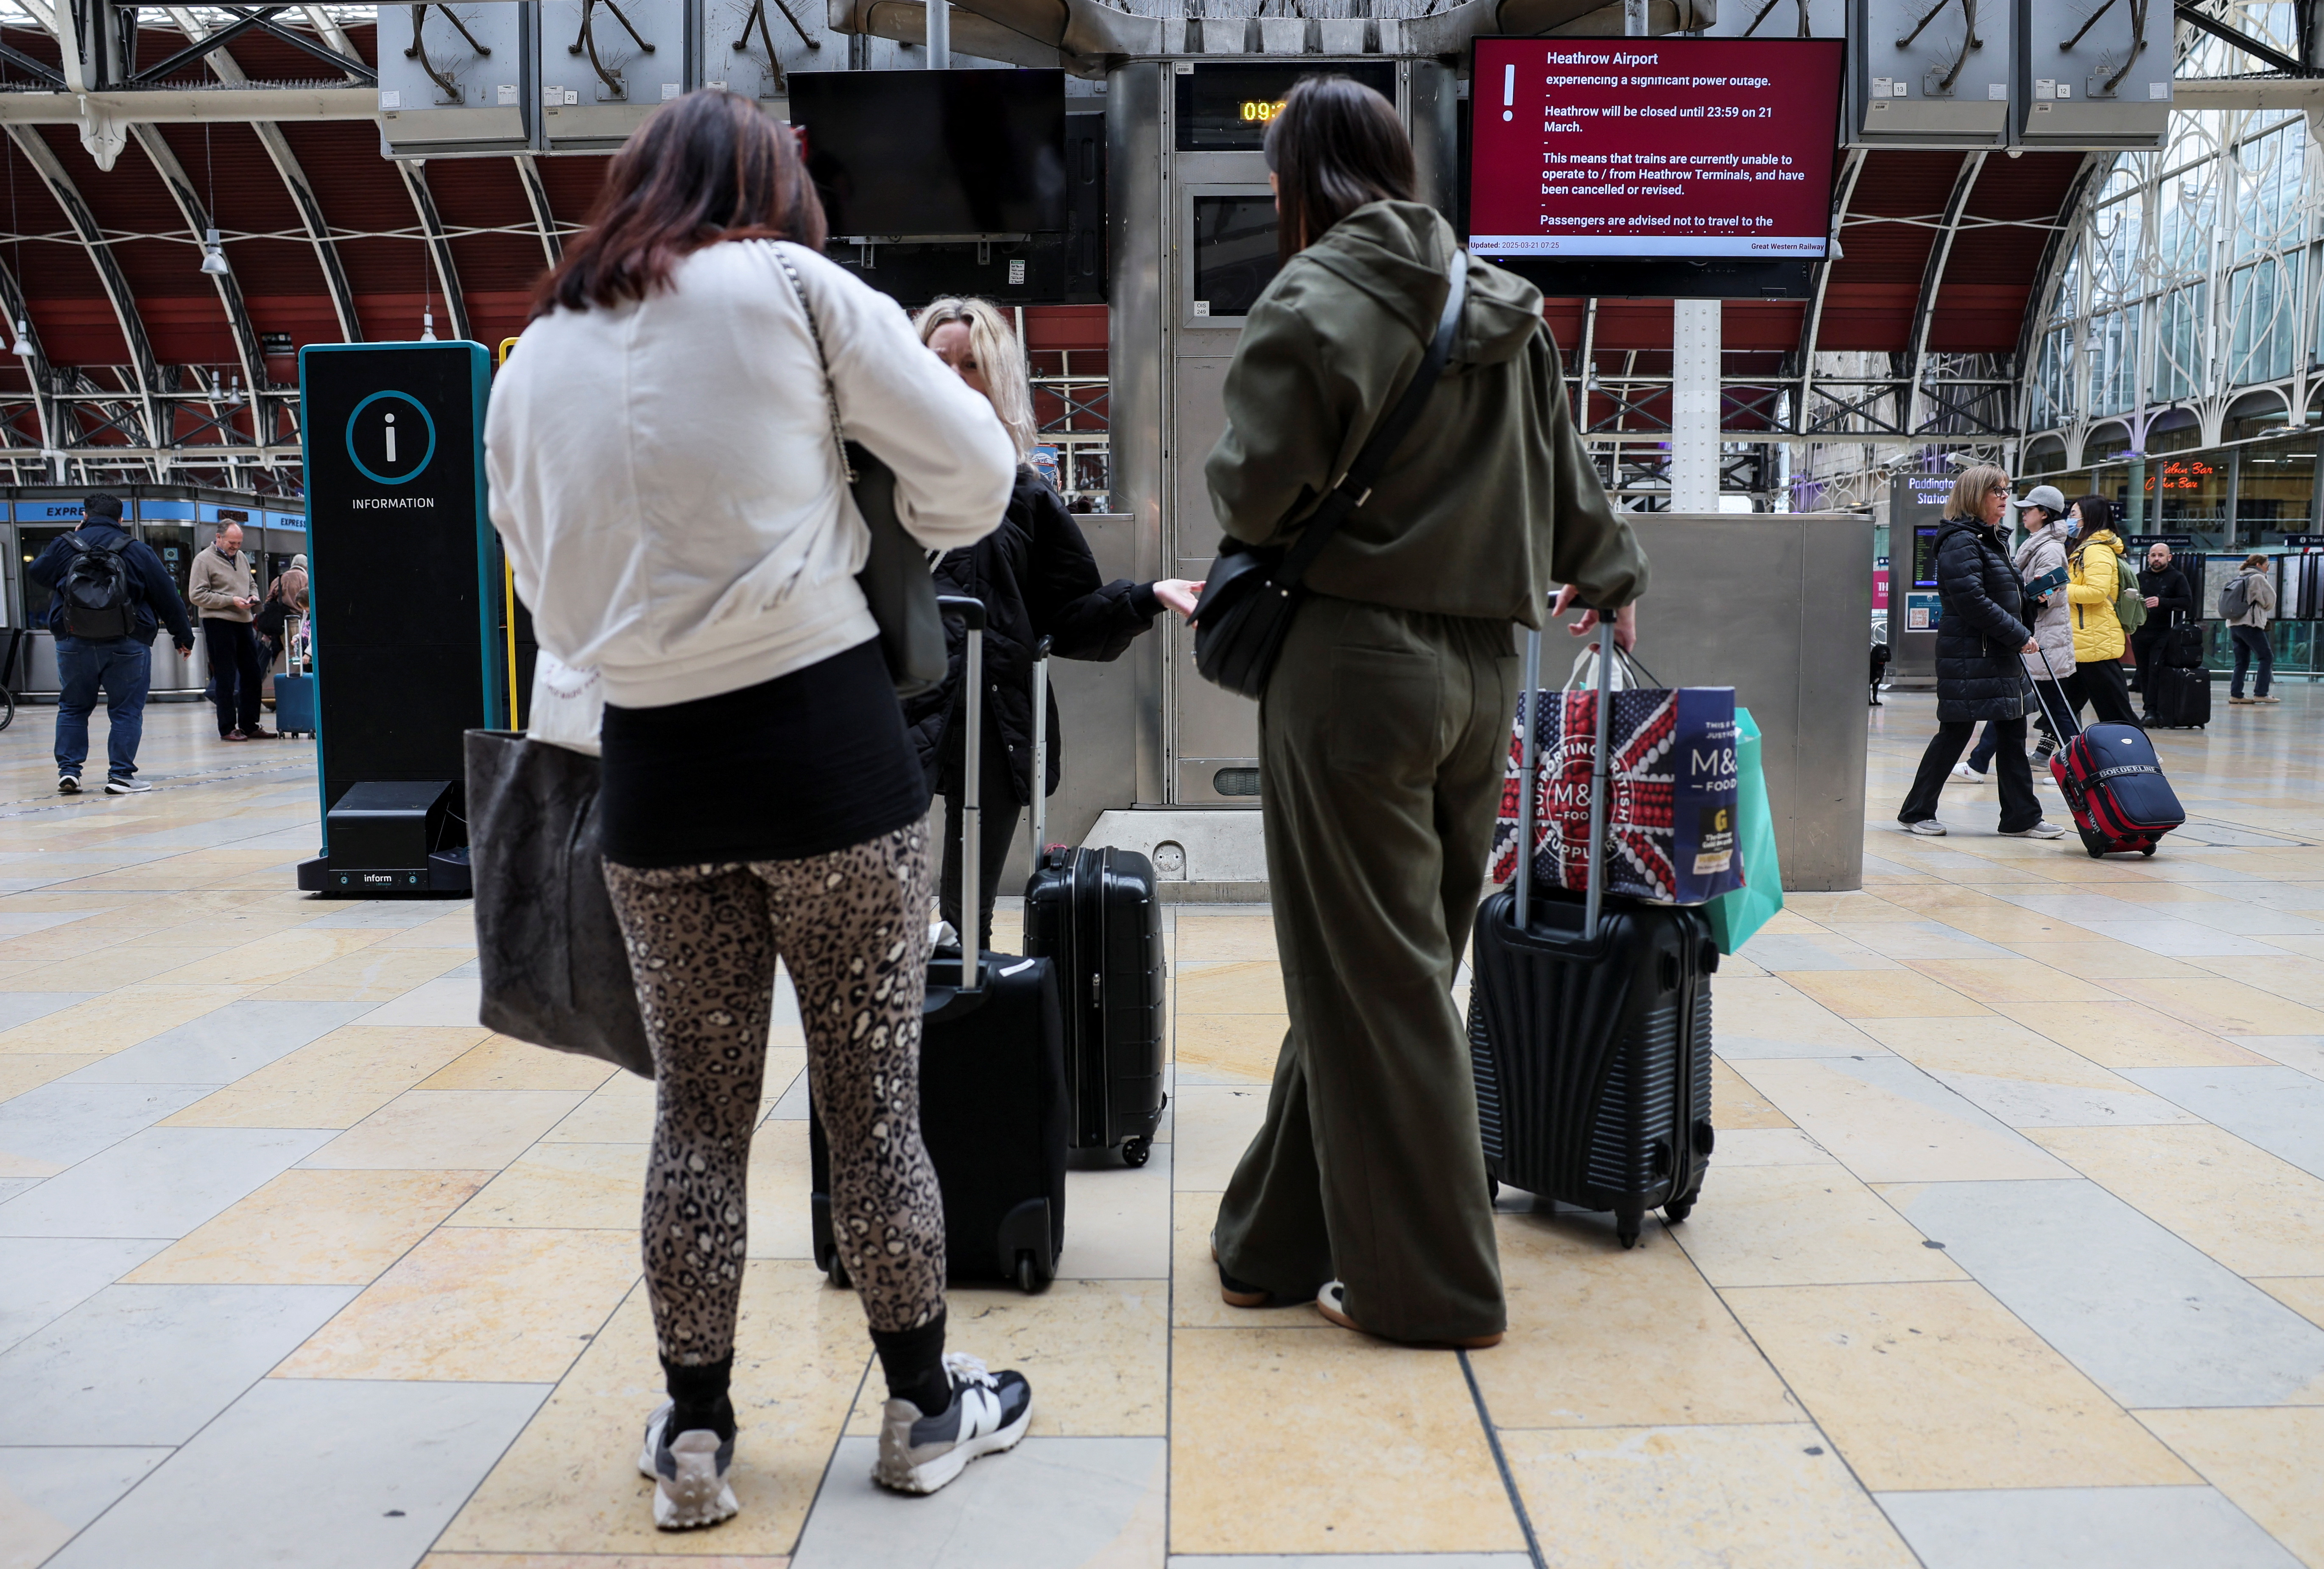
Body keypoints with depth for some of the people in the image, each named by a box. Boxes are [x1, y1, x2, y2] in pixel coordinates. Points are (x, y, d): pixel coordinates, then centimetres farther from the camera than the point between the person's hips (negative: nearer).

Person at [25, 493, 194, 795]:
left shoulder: (63, 546, 4)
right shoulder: (138, 551, 1)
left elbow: (37, 574, 22)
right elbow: (168, 596, 3)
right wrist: (184, 637, 12)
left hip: (74, 643, 2)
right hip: (127, 645, -2)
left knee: (72, 708, 16)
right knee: (127, 711, 3)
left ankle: (68, 770, 10)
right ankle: (120, 775, -1)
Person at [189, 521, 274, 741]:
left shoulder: (241, 557, 16)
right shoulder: (204, 560, -5)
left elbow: (251, 585, 27)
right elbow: (196, 595, -11)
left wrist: (253, 597, 4)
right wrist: (231, 601, -16)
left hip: (244, 623, 7)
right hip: (219, 624, -7)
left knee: (253, 675, 8)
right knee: (226, 679, -2)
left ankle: (249, 725, 17)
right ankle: (227, 729, 5)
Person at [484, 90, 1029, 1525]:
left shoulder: (533, 360, 12)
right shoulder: (790, 284, -1)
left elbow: (555, 604, 15)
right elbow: (976, 472, -1)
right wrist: (887, 540, 17)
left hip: (652, 763, 3)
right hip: (828, 739, -3)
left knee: (698, 1110, 14)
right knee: (874, 1098, 9)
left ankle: (694, 1437, 24)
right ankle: (927, 1408, 24)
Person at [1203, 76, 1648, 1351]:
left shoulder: (1313, 302, -9)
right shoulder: (1501, 310, 13)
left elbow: (1256, 489, -14)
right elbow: (1566, 469, 22)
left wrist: (1228, 485, 10)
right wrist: (1611, 579, 39)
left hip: (1355, 661, -7)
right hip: (1480, 670, 8)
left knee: (1372, 980, 2)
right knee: (1402, 964, 13)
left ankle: (1426, 1284, 12)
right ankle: (1282, 1241, 27)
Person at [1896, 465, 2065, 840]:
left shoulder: (1991, 539, 18)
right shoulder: (1961, 542, -13)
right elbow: (1973, 602, -22)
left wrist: (2034, 594, 9)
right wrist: (2020, 637, -18)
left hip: (2000, 655, 10)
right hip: (1969, 657, -10)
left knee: (2012, 734, 8)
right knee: (1955, 734, -2)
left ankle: (2021, 818, 12)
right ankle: (1917, 811, 10)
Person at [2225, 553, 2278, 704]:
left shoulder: (2238, 578, 18)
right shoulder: (2258, 578, -4)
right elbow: (2270, 600, -2)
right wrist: (2265, 610, 19)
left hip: (2233, 624, 8)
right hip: (2250, 624, -8)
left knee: (2242, 662, 10)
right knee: (2267, 657, -3)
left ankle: (2236, 695, 4)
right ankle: (2261, 694, -9)